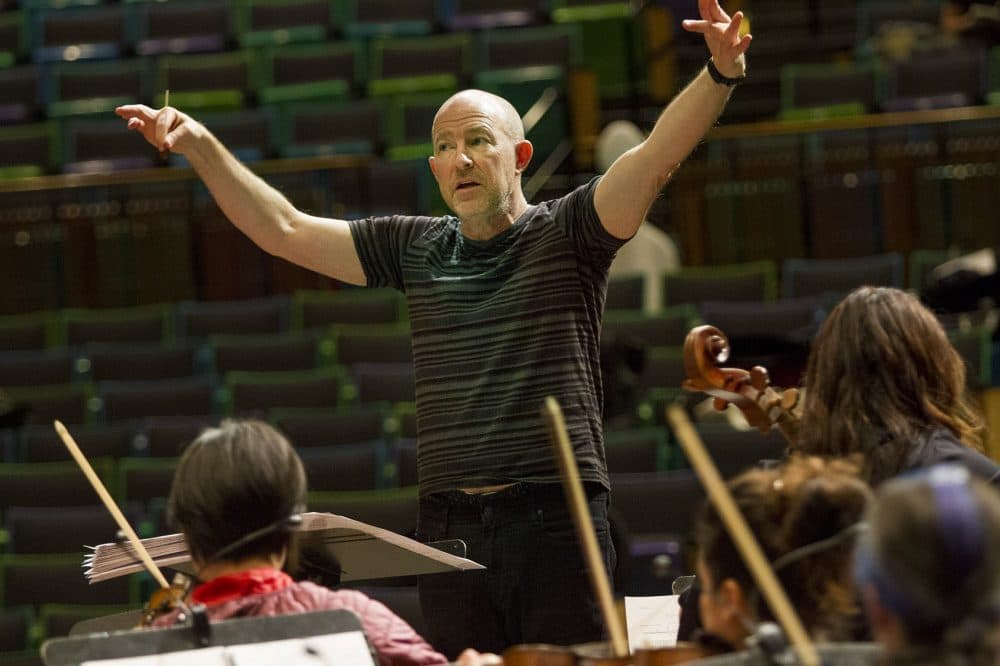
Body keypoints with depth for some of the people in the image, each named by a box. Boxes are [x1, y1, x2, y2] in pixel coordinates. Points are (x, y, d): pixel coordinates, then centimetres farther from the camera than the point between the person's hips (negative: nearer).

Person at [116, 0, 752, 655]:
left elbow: (657, 156, -11)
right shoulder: (416, 250, 15)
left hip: (555, 520, -4)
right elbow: (283, 230, 18)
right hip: (449, 527, 4)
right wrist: (202, 147, 12)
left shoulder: (565, 233, 3)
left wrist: (720, 76, -27)